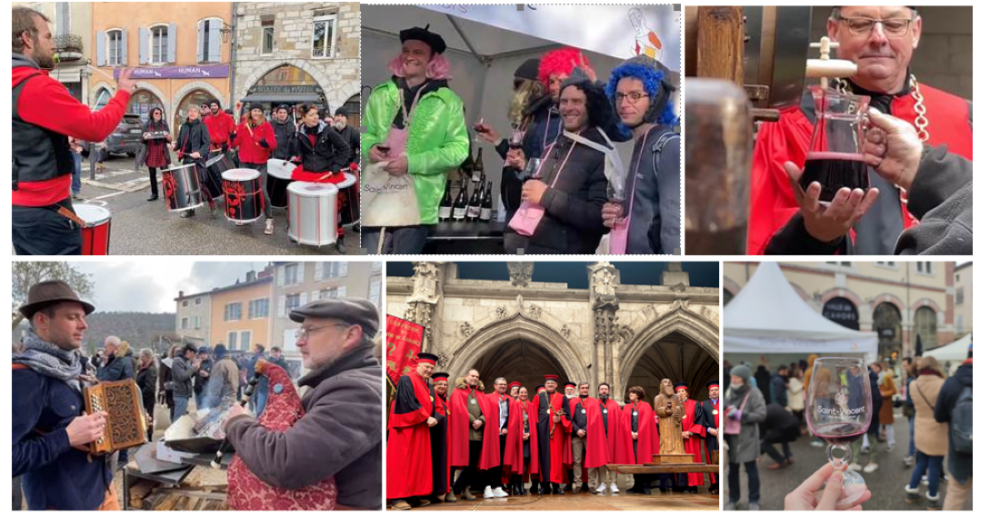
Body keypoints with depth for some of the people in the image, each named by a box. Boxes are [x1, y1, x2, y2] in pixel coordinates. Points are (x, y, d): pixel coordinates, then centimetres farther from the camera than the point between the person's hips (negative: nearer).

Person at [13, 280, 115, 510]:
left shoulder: (74, 365, 5)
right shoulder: (26, 375, -19)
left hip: (103, 491, 8)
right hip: (63, 503, -8)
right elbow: (7, 459, -25)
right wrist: (67, 438, -26)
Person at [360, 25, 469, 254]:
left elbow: (459, 148, -6)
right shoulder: (381, 94, 9)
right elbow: (365, 132, 19)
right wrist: (370, 147, -6)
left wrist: (411, 163, -15)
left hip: (417, 203, -2)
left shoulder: (448, 101, -1)